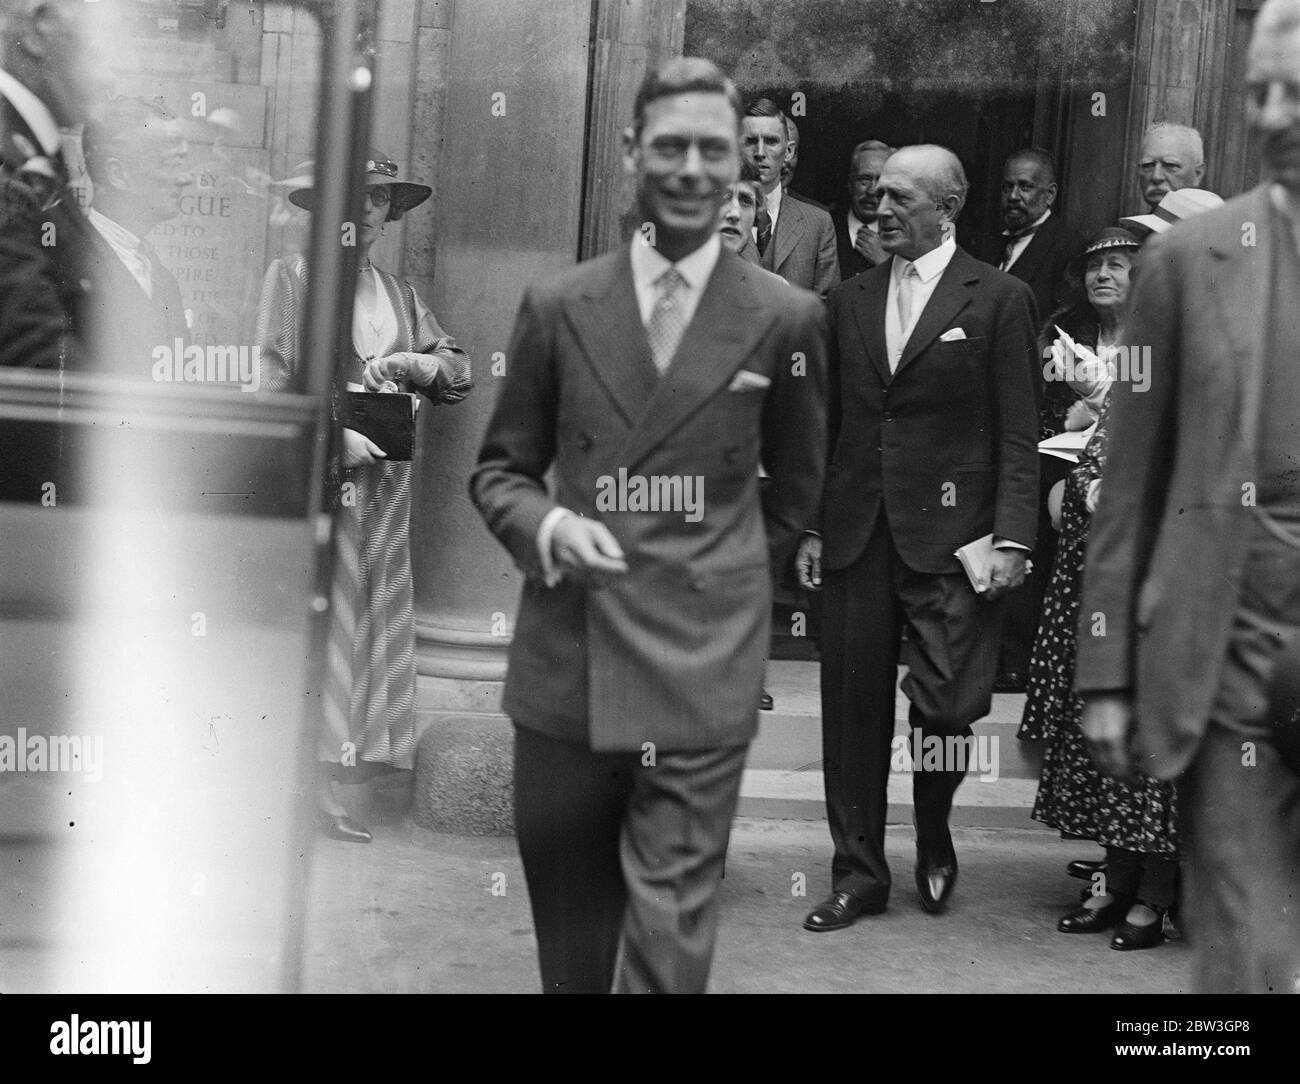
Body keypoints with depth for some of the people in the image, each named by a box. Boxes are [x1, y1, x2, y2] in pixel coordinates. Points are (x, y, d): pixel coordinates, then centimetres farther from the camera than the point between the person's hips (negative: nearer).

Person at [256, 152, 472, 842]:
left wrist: (408, 362, -5)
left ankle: (329, 788, 8)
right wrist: (331, 435, -18)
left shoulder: (398, 293, 19)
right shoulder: (290, 277, 3)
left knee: (373, 625, 3)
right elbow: (272, 381, -6)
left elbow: (460, 372, 14)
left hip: (384, 481, 6)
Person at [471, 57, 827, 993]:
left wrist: (726, 580, 11)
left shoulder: (787, 319, 2)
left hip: (705, 661, -2)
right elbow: (500, 468, 11)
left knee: (672, 917, -3)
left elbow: (797, 488, 15)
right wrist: (548, 528, -8)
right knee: (567, 906, 14)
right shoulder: (557, 307, 5)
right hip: (565, 652, 2)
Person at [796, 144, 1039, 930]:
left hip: (950, 536, -4)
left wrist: (1012, 538, -12)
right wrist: (811, 526, 9)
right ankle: (859, 873, 18)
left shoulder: (1000, 299, 0)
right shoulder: (850, 301, 14)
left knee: (948, 704, -6)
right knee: (853, 707, 5)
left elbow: (1019, 434, -4)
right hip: (857, 532, 4)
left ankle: (934, 835, 24)